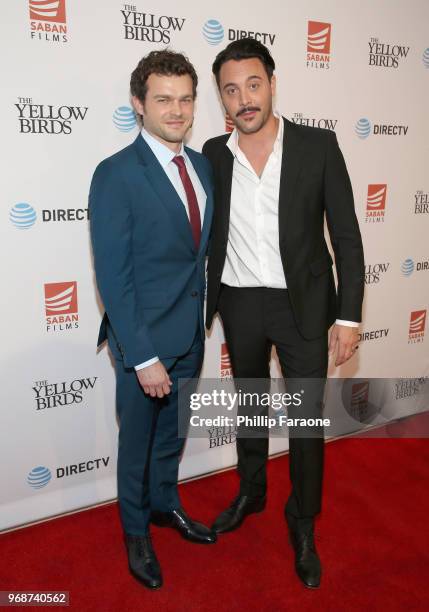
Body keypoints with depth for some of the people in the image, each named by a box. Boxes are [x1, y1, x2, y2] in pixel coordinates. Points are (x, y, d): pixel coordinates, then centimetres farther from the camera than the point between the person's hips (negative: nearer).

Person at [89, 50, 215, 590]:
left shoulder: (203, 166, 4)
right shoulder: (115, 175, -17)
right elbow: (113, 277, -19)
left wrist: (203, 321, 6)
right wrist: (143, 357, -20)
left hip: (191, 333, 6)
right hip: (144, 339, -6)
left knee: (173, 431, 24)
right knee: (137, 440, 15)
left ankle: (166, 504, 49)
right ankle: (136, 530, 40)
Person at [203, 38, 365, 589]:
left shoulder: (318, 146, -8)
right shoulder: (214, 153, 0)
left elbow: (346, 235, -6)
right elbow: (211, 235, 7)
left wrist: (348, 316, -10)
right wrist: (206, 302, 6)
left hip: (303, 303, -2)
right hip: (239, 304, 3)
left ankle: (302, 526, 29)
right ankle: (251, 493, 44)